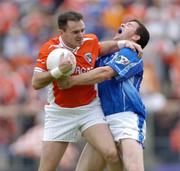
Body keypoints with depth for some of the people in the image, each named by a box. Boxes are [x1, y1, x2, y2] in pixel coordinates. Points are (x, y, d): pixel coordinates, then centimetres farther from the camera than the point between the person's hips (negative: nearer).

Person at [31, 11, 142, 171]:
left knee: (111, 153, -19)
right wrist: (58, 71, -30)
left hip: (90, 108, 2)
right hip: (60, 113, -2)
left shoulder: (91, 41, -2)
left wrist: (124, 43, 10)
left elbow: (101, 48, 24)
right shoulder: (49, 49, -12)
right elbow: (36, 83, -16)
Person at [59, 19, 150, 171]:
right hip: (104, 121, 8)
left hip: (127, 117, -8)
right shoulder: (106, 56, 26)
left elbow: (105, 72, -14)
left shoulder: (131, 53, 1)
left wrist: (71, 81, -12)